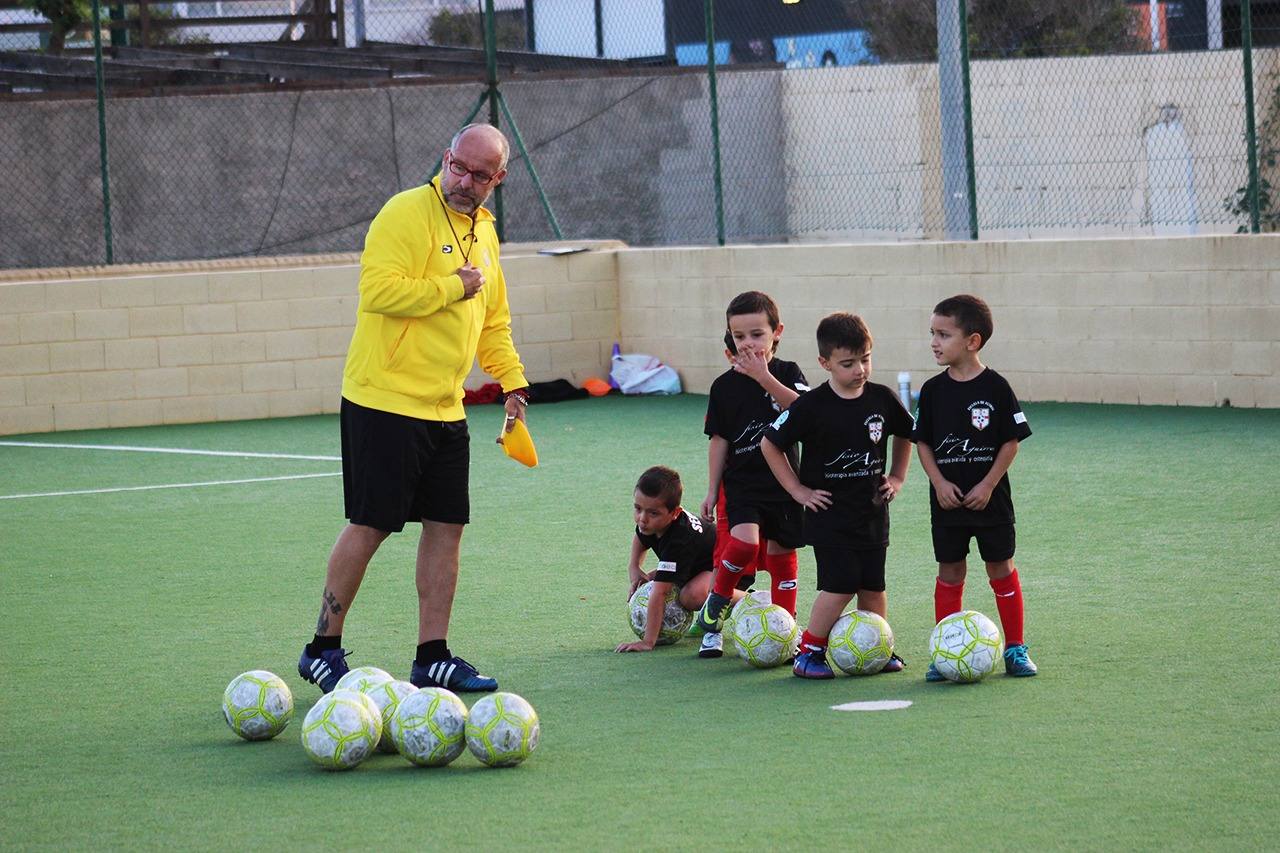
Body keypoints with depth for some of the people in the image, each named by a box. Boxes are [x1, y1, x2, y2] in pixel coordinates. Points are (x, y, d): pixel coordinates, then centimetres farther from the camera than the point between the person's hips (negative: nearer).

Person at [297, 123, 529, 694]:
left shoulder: (484, 231, 15)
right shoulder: (408, 213, -11)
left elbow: (493, 321, 26)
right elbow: (378, 290, -24)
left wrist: (512, 380, 16)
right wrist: (452, 288, -17)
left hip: (445, 410, 8)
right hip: (385, 402, -8)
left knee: (446, 528, 6)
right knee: (370, 525, -5)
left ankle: (432, 658, 12)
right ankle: (323, 651, 6)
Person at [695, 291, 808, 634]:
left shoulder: (788, 373, -1)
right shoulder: (725, 386, 1)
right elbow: (719, 441, 5)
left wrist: (765, 377, -23)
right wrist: (712, 490, 5)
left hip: (784, 481, 1)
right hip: (742, 480, -1)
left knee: (781, 553, 7)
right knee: (744, 541, -22)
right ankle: (720, 595, 2)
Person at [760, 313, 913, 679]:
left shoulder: (883, 399, 0)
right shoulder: (812, 407, -13)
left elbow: (905, 436, 21)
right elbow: (769, 444, -4)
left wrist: (897, 477, 12)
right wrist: (798, 490, -4)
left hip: (872, 512, 4)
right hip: (830, 514, -4)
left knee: (873, 585, 8)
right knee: (840, 584, -13)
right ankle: (808, 652, -3)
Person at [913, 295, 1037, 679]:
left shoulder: (995, 387, -8)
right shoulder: (933, 390, 0)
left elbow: (1011, 441, -6)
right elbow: (923, 442, 5)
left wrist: (988, 485, -12)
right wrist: (940, 482, -8)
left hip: (989, 498, -2)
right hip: (947, 498, 3)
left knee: (1000, 567, 4)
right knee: (949, 571, 6)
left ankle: (1015, 648, 13)